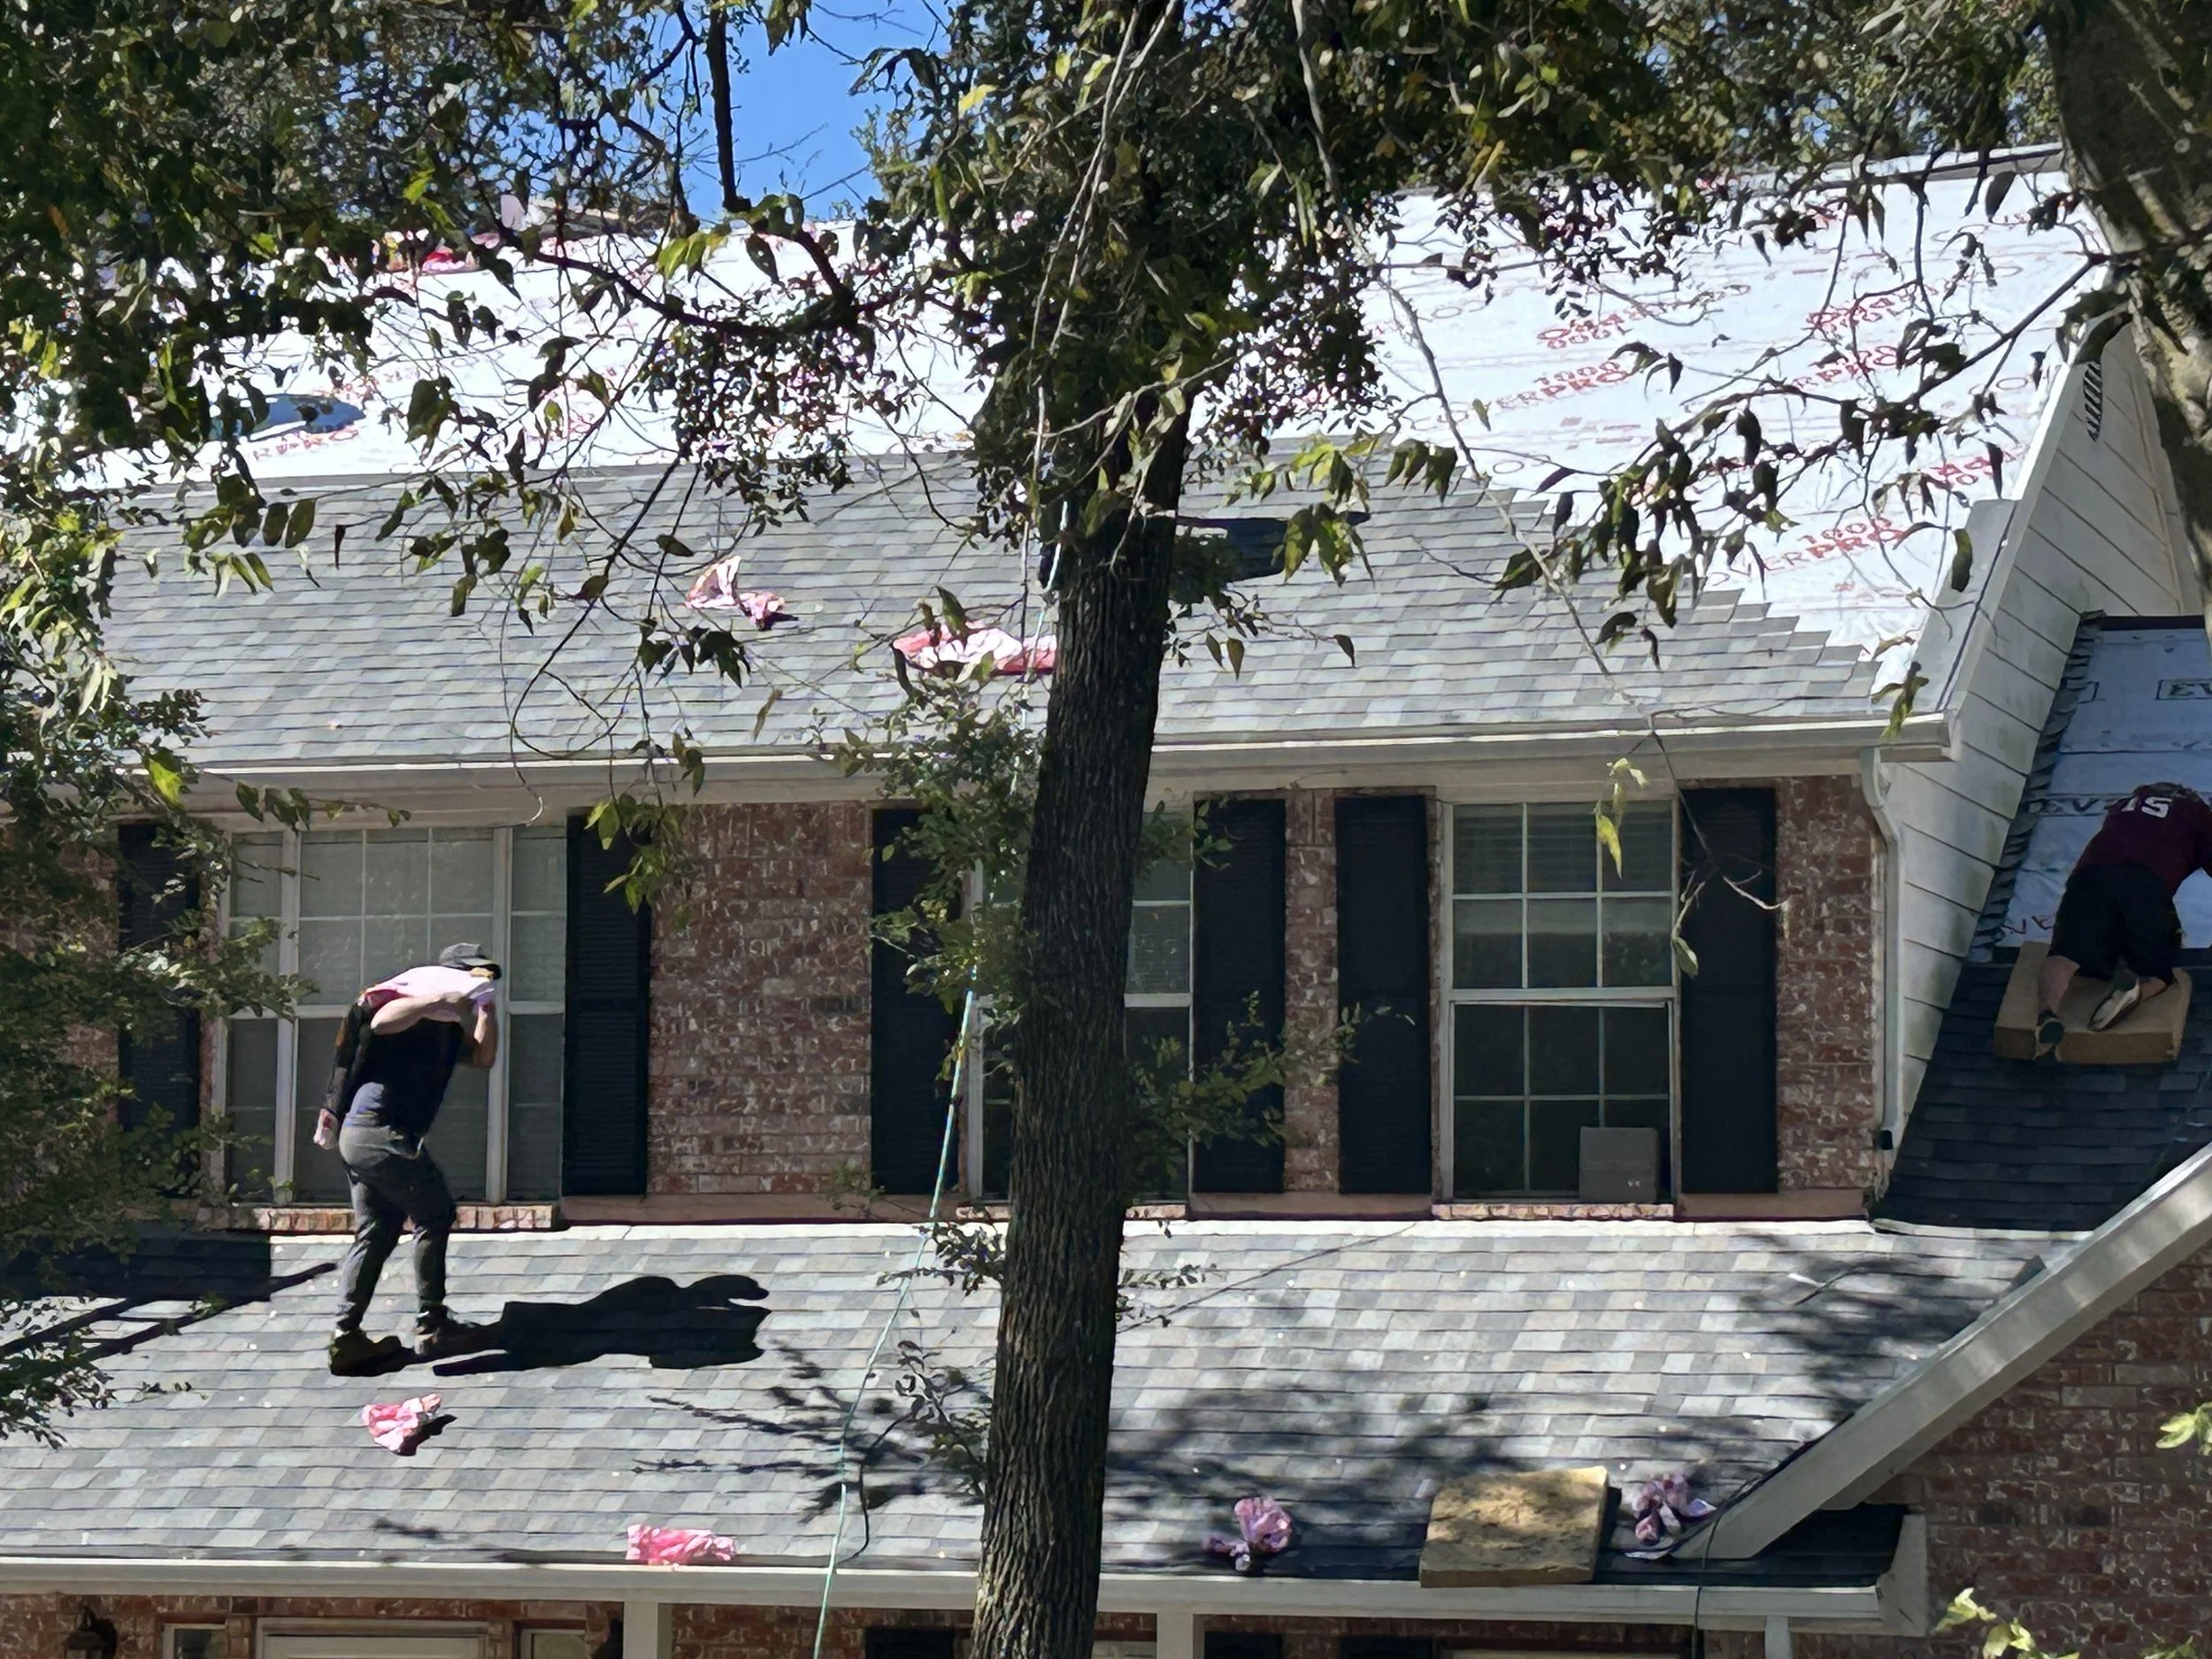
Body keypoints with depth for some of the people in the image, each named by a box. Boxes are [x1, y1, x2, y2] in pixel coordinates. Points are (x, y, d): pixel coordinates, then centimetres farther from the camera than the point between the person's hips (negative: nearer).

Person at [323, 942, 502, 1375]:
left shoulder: (447, 1027, 25)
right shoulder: (418, 1004, -4)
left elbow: (483, 1059, 20)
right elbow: (381, 1021, -22)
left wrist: (486, 1008, 13)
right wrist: (440, 999, -22)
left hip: (358, 1136, 10)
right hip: (380, 1130, -10)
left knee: (375, 1232, 9)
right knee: (434, 1214, -1)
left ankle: (346, 1338, 6)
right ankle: (431, 1327, 1)